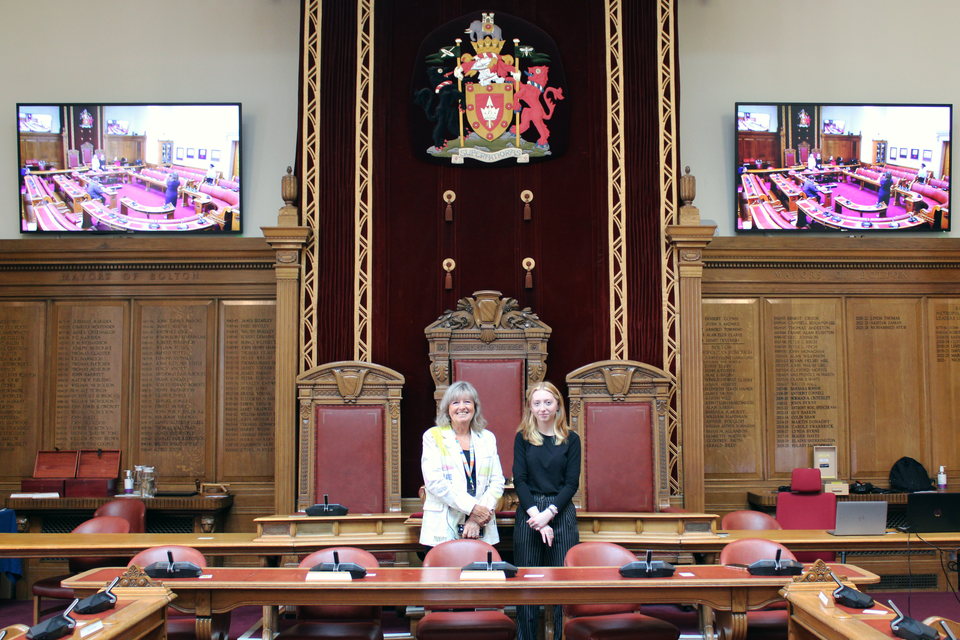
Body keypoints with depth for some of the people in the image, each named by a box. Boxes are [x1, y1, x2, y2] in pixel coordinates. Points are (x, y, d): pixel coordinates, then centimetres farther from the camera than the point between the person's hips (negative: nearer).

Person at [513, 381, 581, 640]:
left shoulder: (571, 439, 5)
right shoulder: (523, 438, 6)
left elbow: (572, 483, 0)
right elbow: (519, 480, 0)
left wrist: (549, 513, -11)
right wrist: (536, 514, -12)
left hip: (562, 513, 0)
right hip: (528, 512, 0)